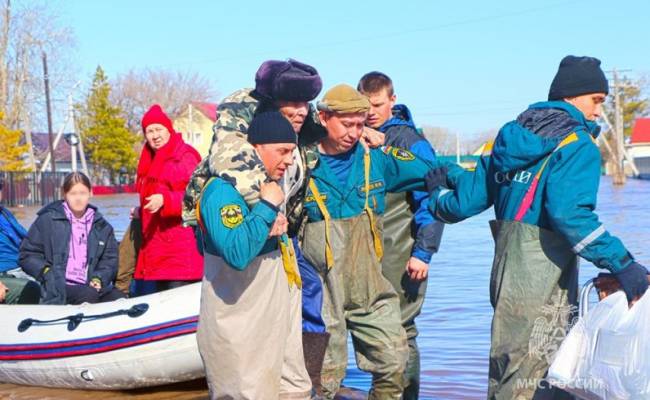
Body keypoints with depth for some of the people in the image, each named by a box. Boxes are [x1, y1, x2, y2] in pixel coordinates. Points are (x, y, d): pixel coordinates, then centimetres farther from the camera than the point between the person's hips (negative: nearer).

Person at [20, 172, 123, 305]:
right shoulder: (47, 220, 8)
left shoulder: (102, 226, 18)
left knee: (120, 299, -26)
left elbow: (110, 258, 19)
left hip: (91, 287, 4)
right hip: (59, 289, -3)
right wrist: (47, 272, -8)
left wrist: (98, 279, 0)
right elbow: (27, 255, 8)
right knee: (90, 296, -34)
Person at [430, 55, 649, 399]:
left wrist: (436, 208, 34)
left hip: (506, 269, 8)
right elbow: (570, 214, -26)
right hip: (544, 278, -8)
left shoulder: (512, 136, 13)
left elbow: (467, 200, 14)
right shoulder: (576, 144, -11)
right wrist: (621, 264, -28)